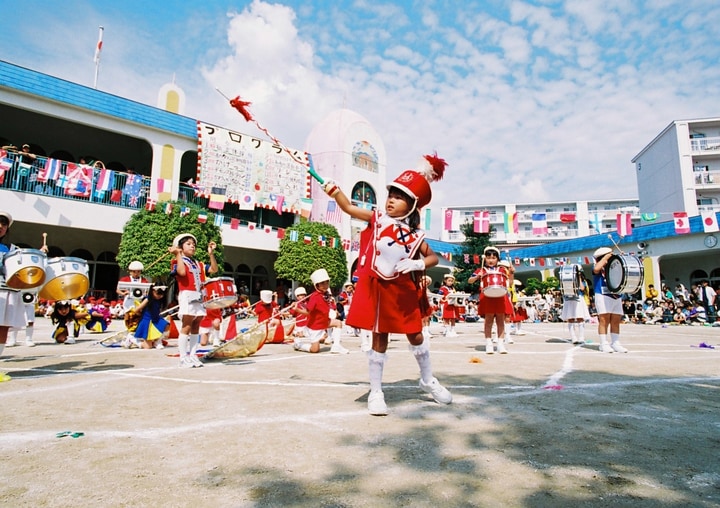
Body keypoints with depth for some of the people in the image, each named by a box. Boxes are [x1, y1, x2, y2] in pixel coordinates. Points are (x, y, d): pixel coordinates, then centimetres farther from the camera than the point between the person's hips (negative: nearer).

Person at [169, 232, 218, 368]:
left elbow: (214, 269, 11)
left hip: (199, 297, 7)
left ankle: (193, 356, 14)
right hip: (187, 296, -7)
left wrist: (211, 254, 5)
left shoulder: (198, 264, 20)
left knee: (196, 328, 8)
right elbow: (182, 272, -19)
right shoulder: (178, 262, 2)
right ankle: (183, 358, -3)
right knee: (186, 327, -7)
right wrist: (178, 255, -15)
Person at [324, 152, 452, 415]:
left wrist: (418, 264, -16)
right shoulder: (377, 219, -2)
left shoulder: (415, 234, -3)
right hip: (375, 288, -1)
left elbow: (433, 257, 4)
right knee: (379, 339, 7)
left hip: (403, 292, 1)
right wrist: (334, 190, -22)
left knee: (415, 336, 14)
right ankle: (376, 392, 20)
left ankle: (428, 381, 38)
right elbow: (349, 208, -7)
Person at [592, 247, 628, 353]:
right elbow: (596, 269, -21)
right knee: (604, 320, -9)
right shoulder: (599, 268, 2)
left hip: (616, 297, 6)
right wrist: (605, 258, -10)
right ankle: (604, 344, -6)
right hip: (603, 296, -6)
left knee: (616, 321, 6)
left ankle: (615, 343, 11)